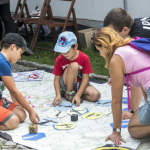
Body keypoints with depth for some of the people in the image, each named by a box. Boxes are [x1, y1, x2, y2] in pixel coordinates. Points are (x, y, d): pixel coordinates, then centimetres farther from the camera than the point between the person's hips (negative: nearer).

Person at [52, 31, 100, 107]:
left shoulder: (84, 58, -17)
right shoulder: (59, 59, -14)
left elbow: (85, 78, -17)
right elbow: (57, 79, -10)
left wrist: (78, 95, -27)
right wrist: (58, 94, -26)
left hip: (79, 84, 1)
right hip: (65, 84, -1)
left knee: (96, 95, -28)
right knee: (73, 66, -32)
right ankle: (68, 93, -14)